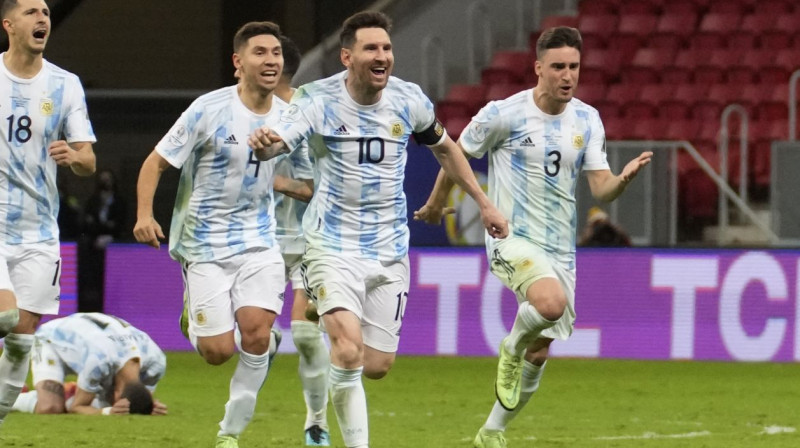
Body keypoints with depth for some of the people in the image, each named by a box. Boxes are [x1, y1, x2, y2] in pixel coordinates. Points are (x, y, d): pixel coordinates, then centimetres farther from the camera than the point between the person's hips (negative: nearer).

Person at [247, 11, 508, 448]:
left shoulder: (408, 100, -2)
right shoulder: (318, 100, -12)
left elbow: (444, 148, 17)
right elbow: (279, 142, -27)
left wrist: (483, 202, 19)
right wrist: (263, 144, -51)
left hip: (390, 249, 4)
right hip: (333, 245, -4)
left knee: (377, 365, 5)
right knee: (349, 347, -23)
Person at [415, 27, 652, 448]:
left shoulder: (587, 120, 3)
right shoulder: (503, 114, -10)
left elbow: (601, 188, -1)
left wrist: (623, 179, -24)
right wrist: (436, 202, 19)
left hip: (560, 250, 5)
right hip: (512, 238, -5)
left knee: (537, 357, 9)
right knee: (552, 302, -35)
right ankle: (512, 347, -2)